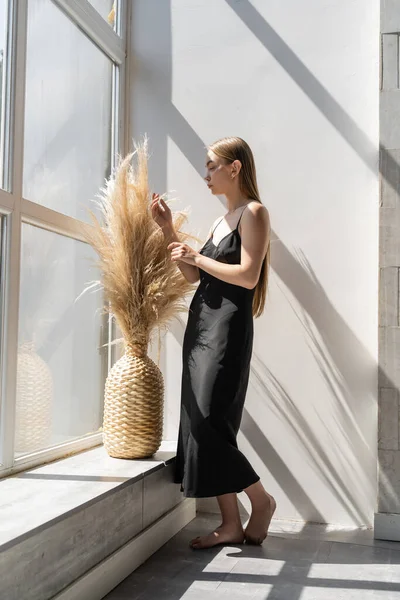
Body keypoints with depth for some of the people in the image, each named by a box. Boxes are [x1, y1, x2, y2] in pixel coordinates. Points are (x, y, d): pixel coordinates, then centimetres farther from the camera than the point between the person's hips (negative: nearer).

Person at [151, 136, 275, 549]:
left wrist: (196, 256, -9)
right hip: (200, 325, 9)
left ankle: (261, 500, 13)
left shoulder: (253, 213, -5)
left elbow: (248, 276, -16)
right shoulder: (223, 219, 20)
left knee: (209, 425, -9)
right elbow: (193, 275, 16)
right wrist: (168, 230, 11)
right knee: (199, 425, 5)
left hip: (227, 328, -9)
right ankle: (231, 525, 12)